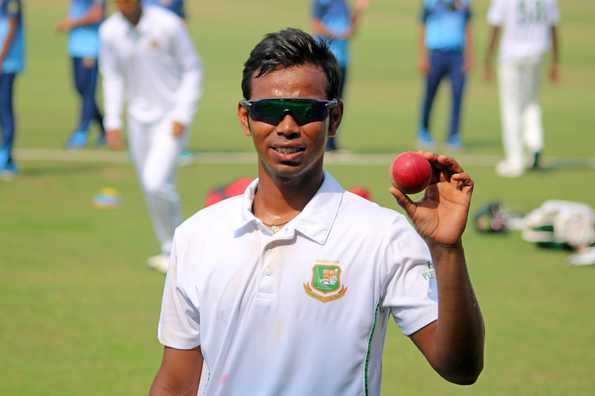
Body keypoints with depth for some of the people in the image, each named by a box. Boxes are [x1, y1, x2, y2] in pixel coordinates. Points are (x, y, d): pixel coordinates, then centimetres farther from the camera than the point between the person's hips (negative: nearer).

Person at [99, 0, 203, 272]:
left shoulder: (167, 25, -16)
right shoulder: (110, 32, -4)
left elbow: (193, 69, -8)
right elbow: (112, 77, 9)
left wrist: (182, 115, -13)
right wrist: (113, 122, 2)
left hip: (171, 117, -5)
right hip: (139, 117, 5)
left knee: (156, 182, -17)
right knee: (151, 188, 9)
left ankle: (174, 248, 2)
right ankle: (171, 249, 25)